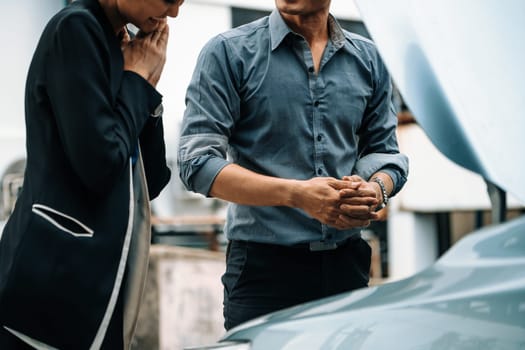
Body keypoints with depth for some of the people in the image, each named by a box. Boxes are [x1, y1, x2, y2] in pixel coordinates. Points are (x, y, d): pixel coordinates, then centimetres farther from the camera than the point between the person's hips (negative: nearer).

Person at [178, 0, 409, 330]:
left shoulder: (368, 59, 9)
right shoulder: (229, 52, -3)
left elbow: (385, 151, 14)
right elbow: (198, 162, -11)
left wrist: (376, 191, -12)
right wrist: (297, 194, -22)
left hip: (348, 264, 4)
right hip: (264, 266, -3)